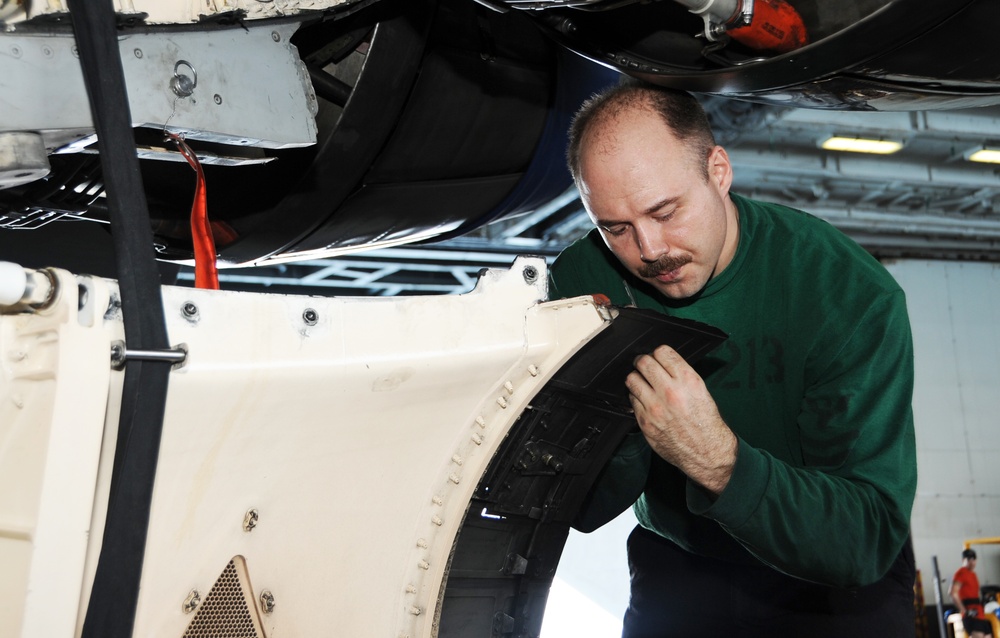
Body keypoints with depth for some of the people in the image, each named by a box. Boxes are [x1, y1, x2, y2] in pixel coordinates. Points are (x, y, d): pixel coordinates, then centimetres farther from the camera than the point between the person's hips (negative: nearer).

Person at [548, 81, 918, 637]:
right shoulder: (581, 281, -14)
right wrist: (626, 429, -32)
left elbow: (870, 539, -27)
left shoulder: (854, 294, -22)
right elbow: (582, 512, -12)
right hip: (677, 566, 2)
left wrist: (719, 461, -41)